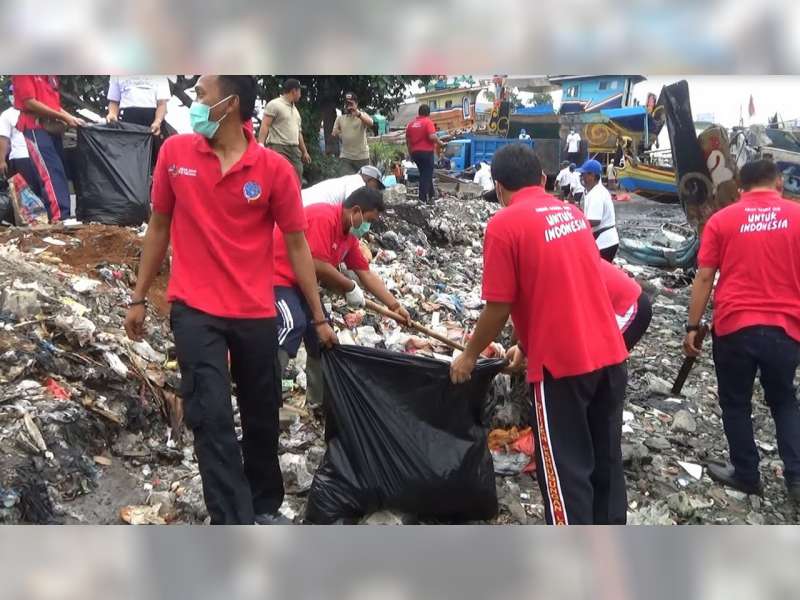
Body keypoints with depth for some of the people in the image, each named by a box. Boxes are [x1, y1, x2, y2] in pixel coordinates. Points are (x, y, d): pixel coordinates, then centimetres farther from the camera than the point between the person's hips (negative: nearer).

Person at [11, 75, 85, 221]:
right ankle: (61, 219, -26)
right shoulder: (22, 72, -4)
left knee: (59, 174, 4)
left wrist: (72, 118, 6)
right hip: (36, 129, -8)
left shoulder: (50, 76, 18)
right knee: (52, 174, -18)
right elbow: (30, 103, -12)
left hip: (53, 129, 8)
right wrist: (63, 117, -12)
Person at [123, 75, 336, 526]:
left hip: (256, 314, 0)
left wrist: (319, 317, 2)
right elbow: (160, 227, 9)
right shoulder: (175, 152, -2)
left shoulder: (275, 169, -7)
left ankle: (266, 508, 34)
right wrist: (139, 298, 11)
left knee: (263, 418, 12)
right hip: (195, 311, 0)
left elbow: (297, 244, 0)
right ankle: (236, 522, 1)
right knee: (212, 419, -7)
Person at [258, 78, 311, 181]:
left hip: (294, 150, 8)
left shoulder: (295, 109, 23)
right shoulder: (274, 104, -3)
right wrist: (260, 146, -24)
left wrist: (304, 151, 24)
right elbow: (265, 126, -11)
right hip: (278, 149, -8)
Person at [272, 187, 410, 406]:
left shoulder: (349, 235, 8)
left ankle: (318, 398, 19)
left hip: (301, 283, 10)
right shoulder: (323, 216, -22)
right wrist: (351, 288, -14)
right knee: (293, 324, -30)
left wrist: (395, 306, 9)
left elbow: (367, 275, 12)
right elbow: (317, 266, -27)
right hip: (276, 275, -10)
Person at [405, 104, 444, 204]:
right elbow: (432, 136, -22)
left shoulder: (411, 124, 10)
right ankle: (422, 199, -5)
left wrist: (410, 153, 22)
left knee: (424, 174, 18)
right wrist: (440, 143, -6)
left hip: (415, 153, 6)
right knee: (427, 175, 0)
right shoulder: (428, 122, -9)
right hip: (426, 152, -6)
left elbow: (407, 141, 13)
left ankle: (430, 196, 24)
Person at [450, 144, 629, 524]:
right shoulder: (572, 213, 13)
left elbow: (499, 307, -9)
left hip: (563, 364, -7)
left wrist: (469, 355, 7)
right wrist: (529, 344, 29)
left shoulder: (504, 224, -9)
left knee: (565, 469, 5)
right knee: (606, 459, 18)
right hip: (609, 353, 7)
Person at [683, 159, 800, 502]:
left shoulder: (722, 220, -1)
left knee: (736, 403, 16)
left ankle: (746, 474, 25)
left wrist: (692, 326, 4)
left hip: (734, 326, -1)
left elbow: (704, 277, -2)